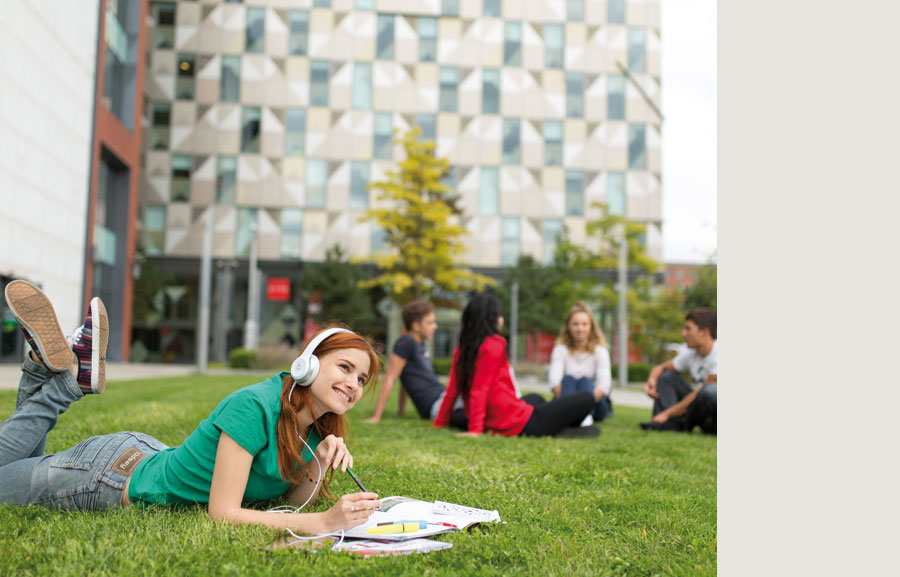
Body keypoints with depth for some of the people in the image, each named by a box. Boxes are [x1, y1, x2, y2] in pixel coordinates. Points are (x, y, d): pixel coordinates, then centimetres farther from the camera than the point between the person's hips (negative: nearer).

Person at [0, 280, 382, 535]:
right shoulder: (255, 407, -33)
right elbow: (221, 512, -33)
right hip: (114, 473, -7)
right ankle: (69, 374, 10)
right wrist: (323, 523, -42)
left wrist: (321, 464, -24)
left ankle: (54, 366, 21)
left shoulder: (317, 429, -8)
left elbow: (294, 499, -2)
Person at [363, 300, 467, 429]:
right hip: (436, 406, -9)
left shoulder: (419, 343, 15)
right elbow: (388, 379, -15)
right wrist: (376, 417, -16)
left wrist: (400, 410, 24)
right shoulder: (406, 343, -13)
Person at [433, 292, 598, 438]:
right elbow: (480, 389, -23)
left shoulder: (461, 351, 5)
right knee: (586, 399, -5)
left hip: (492, 424, 9)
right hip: (517, 424, -9)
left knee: (536, 398, 39)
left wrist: (440, 422, 15)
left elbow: (452, 390, 5)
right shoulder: (494, 344, -16)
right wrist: (476, 429, -25)